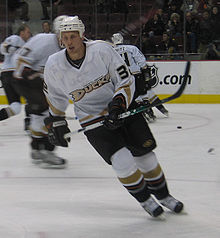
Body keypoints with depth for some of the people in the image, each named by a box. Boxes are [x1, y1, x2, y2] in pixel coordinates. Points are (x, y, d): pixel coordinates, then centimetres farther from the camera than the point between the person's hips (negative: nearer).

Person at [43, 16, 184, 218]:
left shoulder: (102, 50, -19)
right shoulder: (54, 66, -11)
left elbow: (126, 81, -12)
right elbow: (55, 95, 9)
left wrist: (118, 105, -25)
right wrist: (55, 122, 13)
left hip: (123, 106, 0)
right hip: (92, 119, 0)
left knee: (144, 154, 3)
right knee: (122, 161, -16)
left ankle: (163, 195, 27)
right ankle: (144, 199, 8)